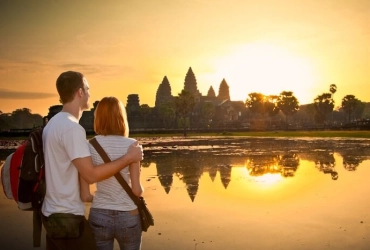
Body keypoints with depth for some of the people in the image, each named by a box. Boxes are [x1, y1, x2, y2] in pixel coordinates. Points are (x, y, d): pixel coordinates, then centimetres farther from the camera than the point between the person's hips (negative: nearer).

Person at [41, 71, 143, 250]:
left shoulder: (53, 123, 9)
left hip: (52, 212, 10)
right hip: (67, 216, -10)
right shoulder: (72, 128, -21)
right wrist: (128, 157, -18)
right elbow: (91, 175, -24)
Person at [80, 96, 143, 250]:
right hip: (128, 217, -1)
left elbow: (84, 196, -6)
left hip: (99, 217, 1)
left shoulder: (89, 147, -6)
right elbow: (137, 190, -11)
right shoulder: (131, 145, -10)